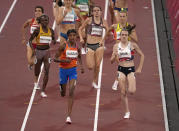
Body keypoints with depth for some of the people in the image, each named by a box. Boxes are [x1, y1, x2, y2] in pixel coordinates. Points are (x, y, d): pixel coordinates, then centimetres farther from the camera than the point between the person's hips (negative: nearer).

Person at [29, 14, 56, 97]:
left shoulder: (51, 31, 1)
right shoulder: (37, 30, -9)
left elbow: (54, 39, 18)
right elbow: (30, 40, -4)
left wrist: (54, 41, -4)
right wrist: (33, 50, -15)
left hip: (47, 52, 2)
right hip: (38, 51, -2)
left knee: (47, 71, -11)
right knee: (37, 70, 12)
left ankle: (43, 91, -6)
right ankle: (36, 80, 51)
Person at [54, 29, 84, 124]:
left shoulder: (77, 46, -1)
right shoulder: (63, 46, -12)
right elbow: (55, 59, -11)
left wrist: (81, 65, 7)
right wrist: (64, 60, -27)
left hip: (73, 70, 1)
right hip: (63, 70, -1)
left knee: (71, 92, -14)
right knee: (63, 94, 13)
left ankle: (69, 116, -13)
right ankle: (61, 86, 55)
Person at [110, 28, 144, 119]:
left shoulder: (133, 45, -2)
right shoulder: (116, 46, 4)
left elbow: (142, 55, 7)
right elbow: (112, 61, 5)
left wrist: (139, 68, 2)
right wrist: (114, 56, -17)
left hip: (131, 69, -2)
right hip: (121, 70, 2)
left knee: (132, 91, -18)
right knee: (123, 92, -2)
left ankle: (129, 88, 20)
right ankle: (127, 112, 11)